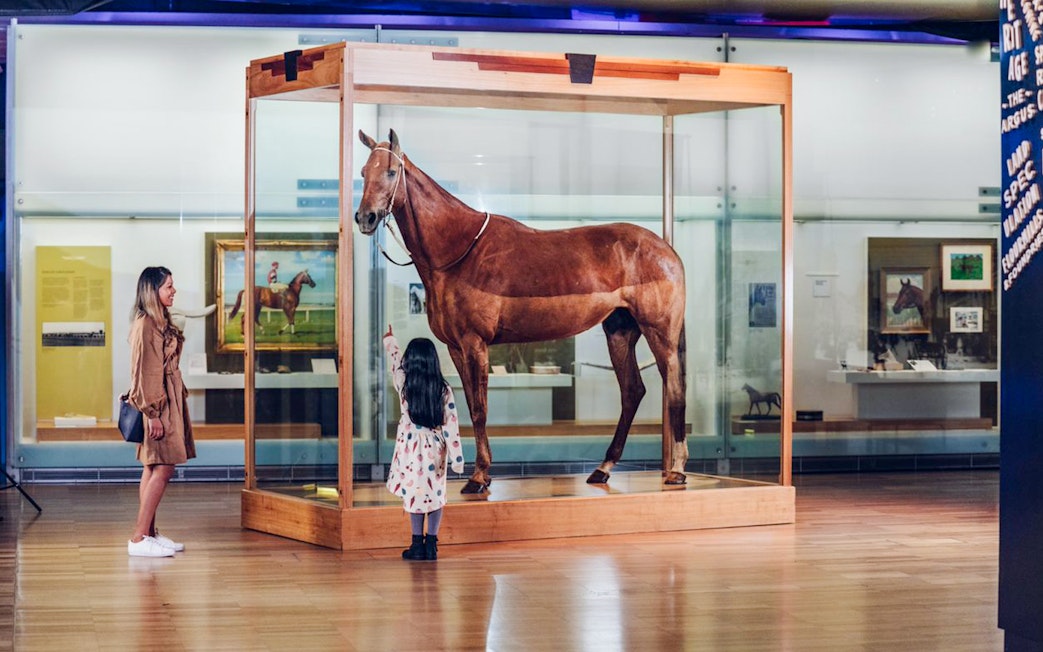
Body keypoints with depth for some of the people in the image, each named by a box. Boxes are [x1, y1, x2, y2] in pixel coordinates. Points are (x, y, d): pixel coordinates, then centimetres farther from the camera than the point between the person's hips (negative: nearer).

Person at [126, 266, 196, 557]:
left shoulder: (161, 323, 15)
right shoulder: (144, 325, -15)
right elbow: (142, 372, -18)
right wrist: (152, 413, -20)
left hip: (169, 401, 10)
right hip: (157, 404, -10)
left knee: (153, 469, 10)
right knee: (162, 469, -11)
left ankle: (149, 533, 14)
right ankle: (139, 539, -11)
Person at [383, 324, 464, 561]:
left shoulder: (404, 384, -7)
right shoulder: (443, 389, -8)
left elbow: (395, 358, 14)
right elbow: (451, 425, -8)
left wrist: (389, 337, 33)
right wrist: (456, 457, -3)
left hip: (411, 447, -1)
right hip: (435, 447, 1)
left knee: (415, 493, 8)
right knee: (435, 494, 12)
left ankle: (418, 545, 8)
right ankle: (431, 545, 11)